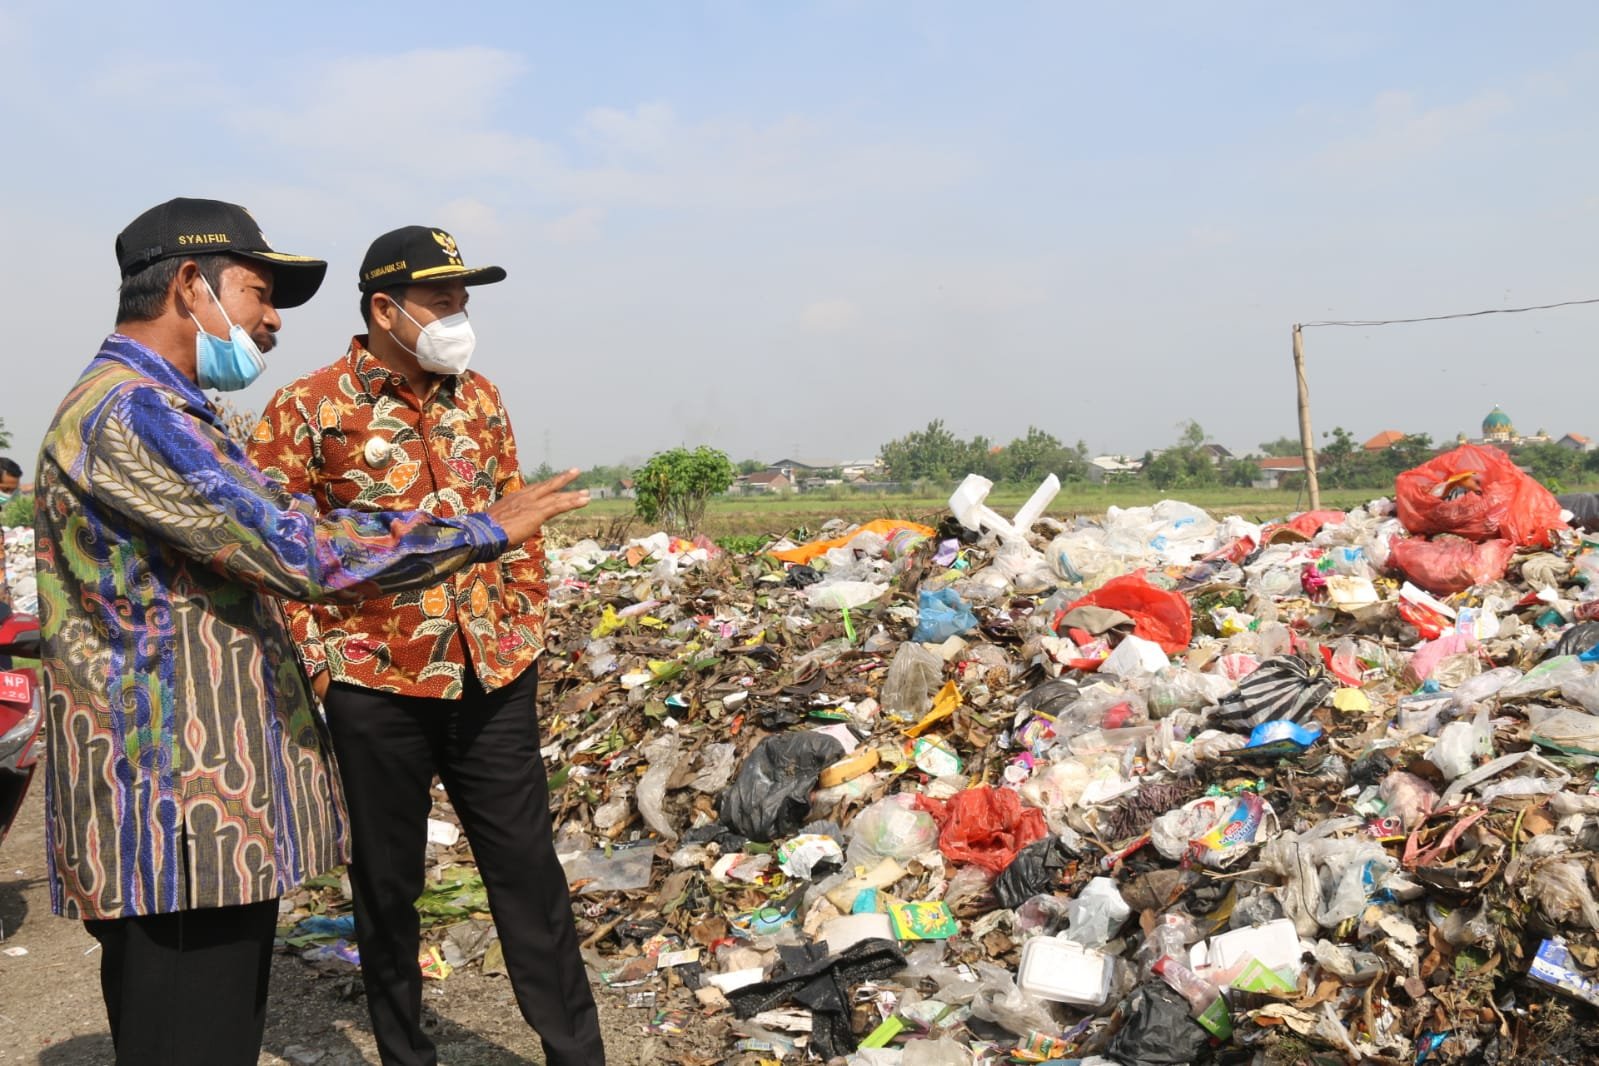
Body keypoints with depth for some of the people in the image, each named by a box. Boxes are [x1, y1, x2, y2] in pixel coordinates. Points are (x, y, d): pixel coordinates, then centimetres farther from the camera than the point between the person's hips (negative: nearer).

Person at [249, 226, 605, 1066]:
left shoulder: (480, 400, 9)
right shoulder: (305, 412, -6)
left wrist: (526, 622, 9)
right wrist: (318, 666, -10)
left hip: (494, 680, 4)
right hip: (376, 687, -3)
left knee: (528, 869, 9)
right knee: (387, 883, 11)